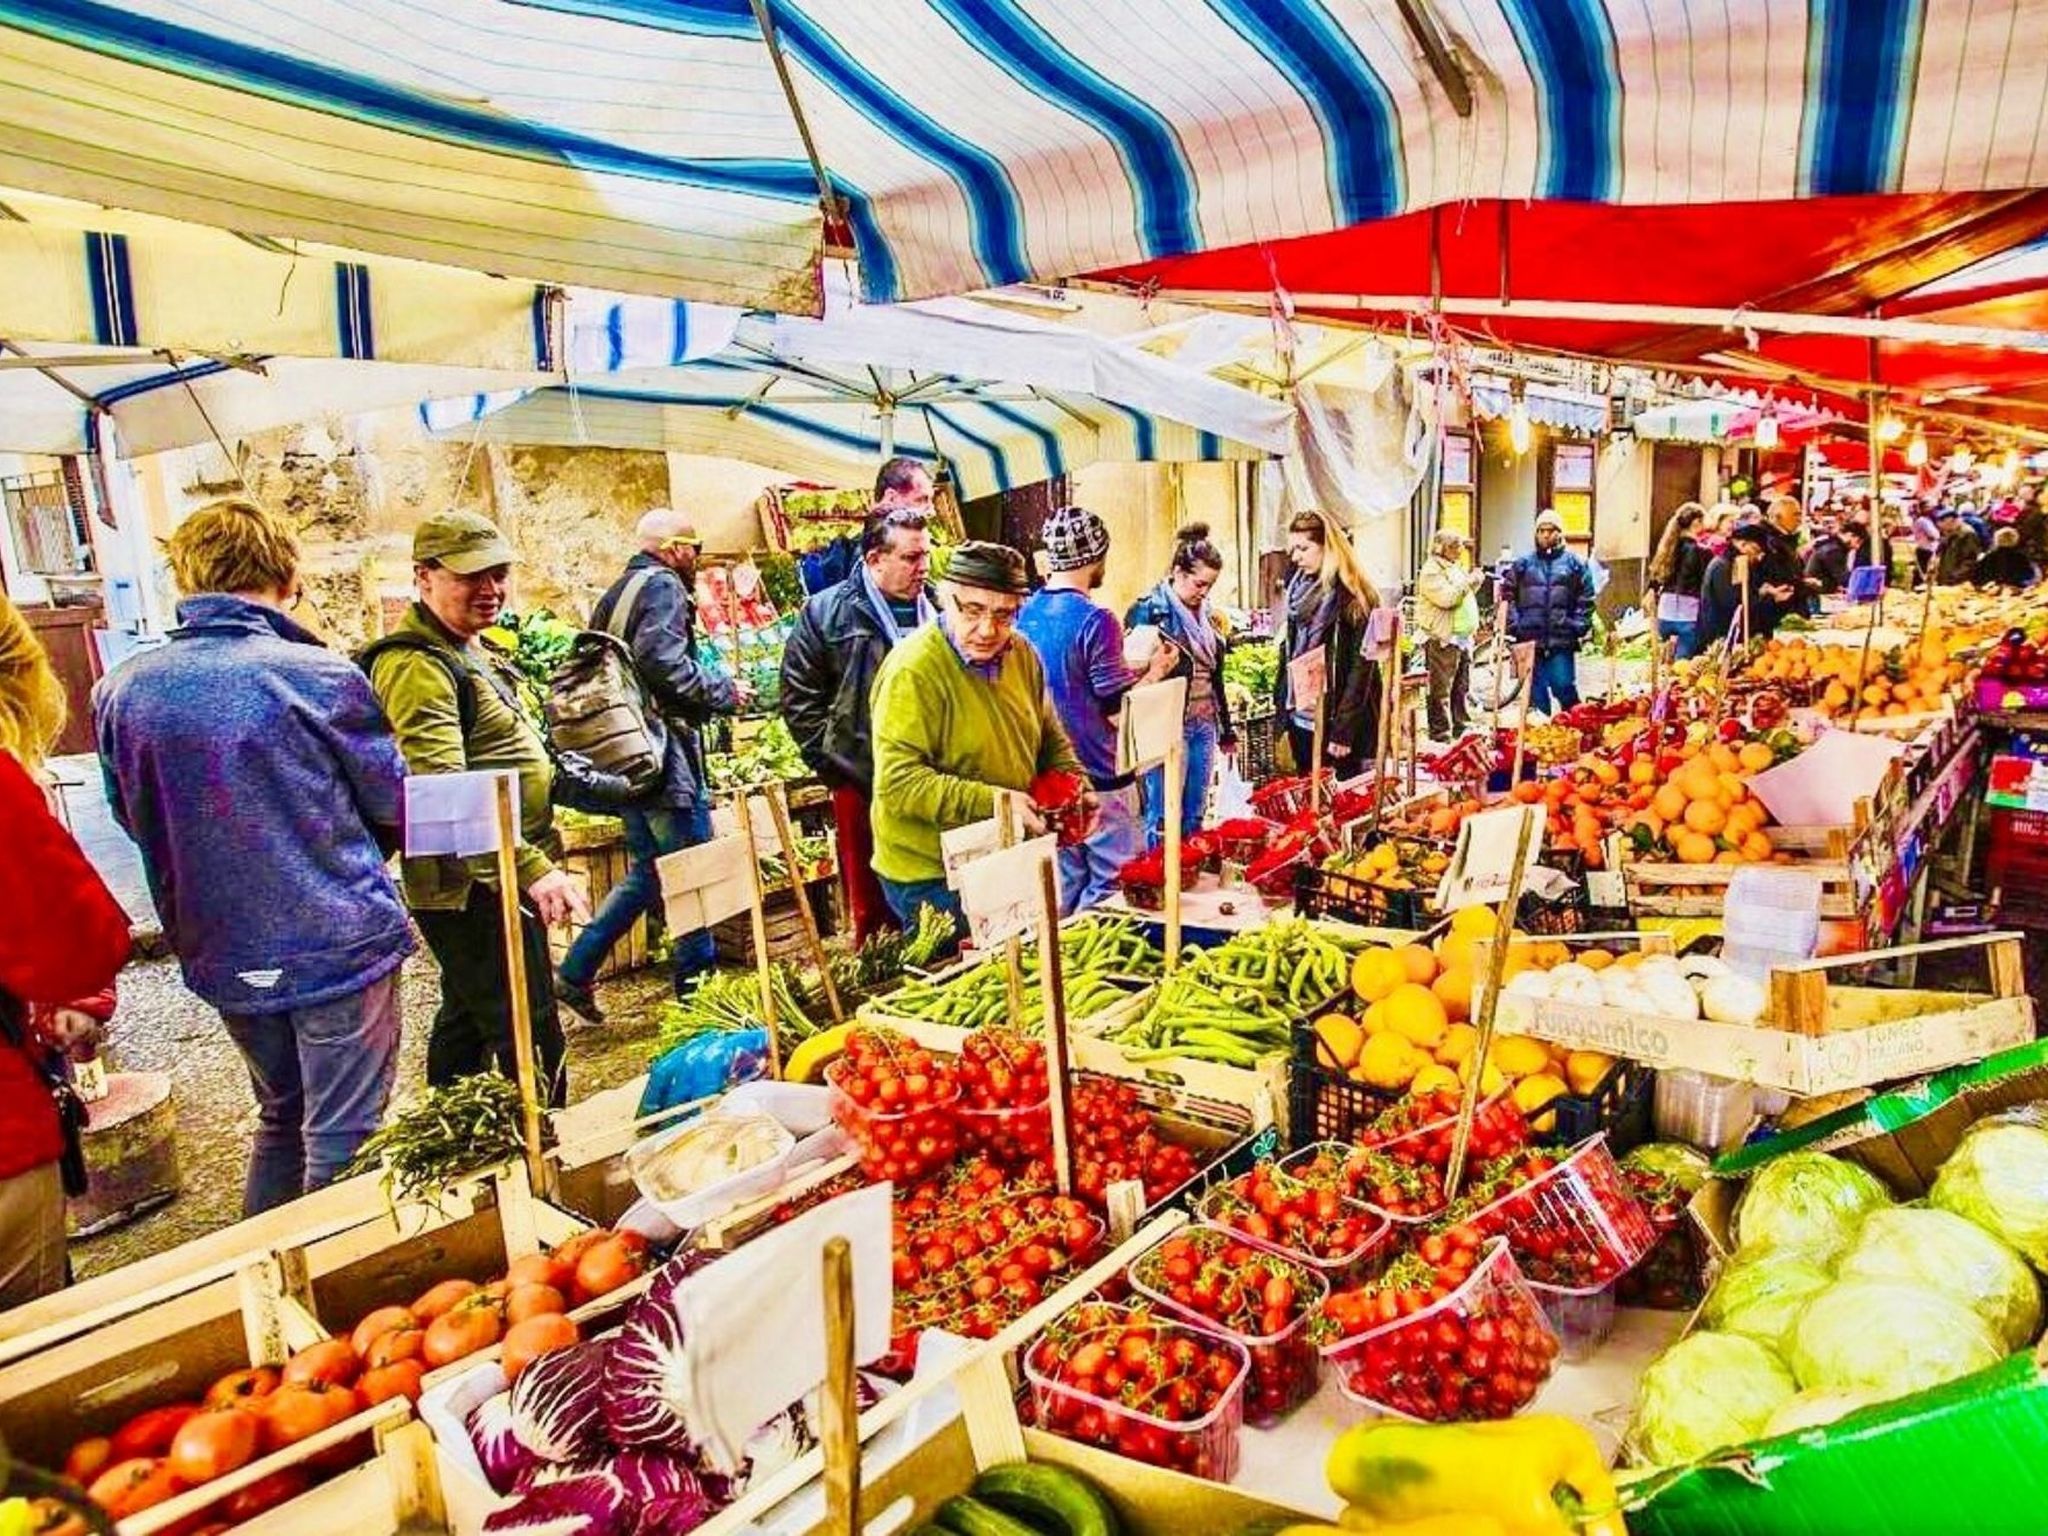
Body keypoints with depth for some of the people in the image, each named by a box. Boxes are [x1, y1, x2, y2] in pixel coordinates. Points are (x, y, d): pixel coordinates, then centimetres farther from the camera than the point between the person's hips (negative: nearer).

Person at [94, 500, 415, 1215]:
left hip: (223, 958, 6)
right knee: (342, 1143, 6)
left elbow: (133, 817, 12)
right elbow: (394, 803, -5)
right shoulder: (319, 677, -16)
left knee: (280, 1115, 25)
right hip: (340, 943, -5)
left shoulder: (120, 692, -3)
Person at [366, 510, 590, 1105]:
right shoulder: (416, 667, -20)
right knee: (531, 1040, -7)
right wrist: (531, 869, -39)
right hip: (473, 885, -11)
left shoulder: (468, 651, 14)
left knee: (467, 1021, 21)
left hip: (489, 880, 11)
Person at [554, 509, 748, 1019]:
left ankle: (575, 973, 18)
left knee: (646, 871, 18)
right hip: (663, 752, -10)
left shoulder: (616, 592, 20)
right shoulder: (662, 587, -9)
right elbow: (661, 660, -25)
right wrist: (723, 691, -12)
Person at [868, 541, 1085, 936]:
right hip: (931, 877, -7)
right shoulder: (913, 671, -19)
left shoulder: (1022, 654, 3)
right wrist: (993, 804, -27)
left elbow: (1050, 738, 18)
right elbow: (898, 783, -25)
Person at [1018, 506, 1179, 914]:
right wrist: (1156, 670, 0)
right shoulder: (1095, 620, -17)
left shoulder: (1024, 614, 5)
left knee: (1064, 883, 16)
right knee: (1114, 883, 4)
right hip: (1099, 777, -7)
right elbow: (1118, 709, -15)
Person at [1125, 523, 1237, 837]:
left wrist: (1226, 729, 21)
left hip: (1204, 725, 7)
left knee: (1195, 815, 13)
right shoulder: (1148, 611, -9)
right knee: (1164, 816, -3)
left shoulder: (1208, 614, 13)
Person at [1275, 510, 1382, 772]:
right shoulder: (1298, 588, 9)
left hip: (1336, 721, -6)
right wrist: (1283, 710, 9)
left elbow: (1361, 667, -14)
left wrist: (1344, 730, -18)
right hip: (1300, 718, 6)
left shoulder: (1355, 597, -11)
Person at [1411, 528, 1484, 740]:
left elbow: (1464, 597, 26)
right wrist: (1468, 582, -14)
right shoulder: (1431, 570, -10)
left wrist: (1476, 583, 9)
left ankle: (1461, 729, 23)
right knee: (1441, 690, -6)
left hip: (1463, 637, 10)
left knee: (1461, 688, 14)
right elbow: (1446, 598, -22)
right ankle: (1441, 734, -4)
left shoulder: (1455, 568, 20)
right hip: (1443, 638, -10)